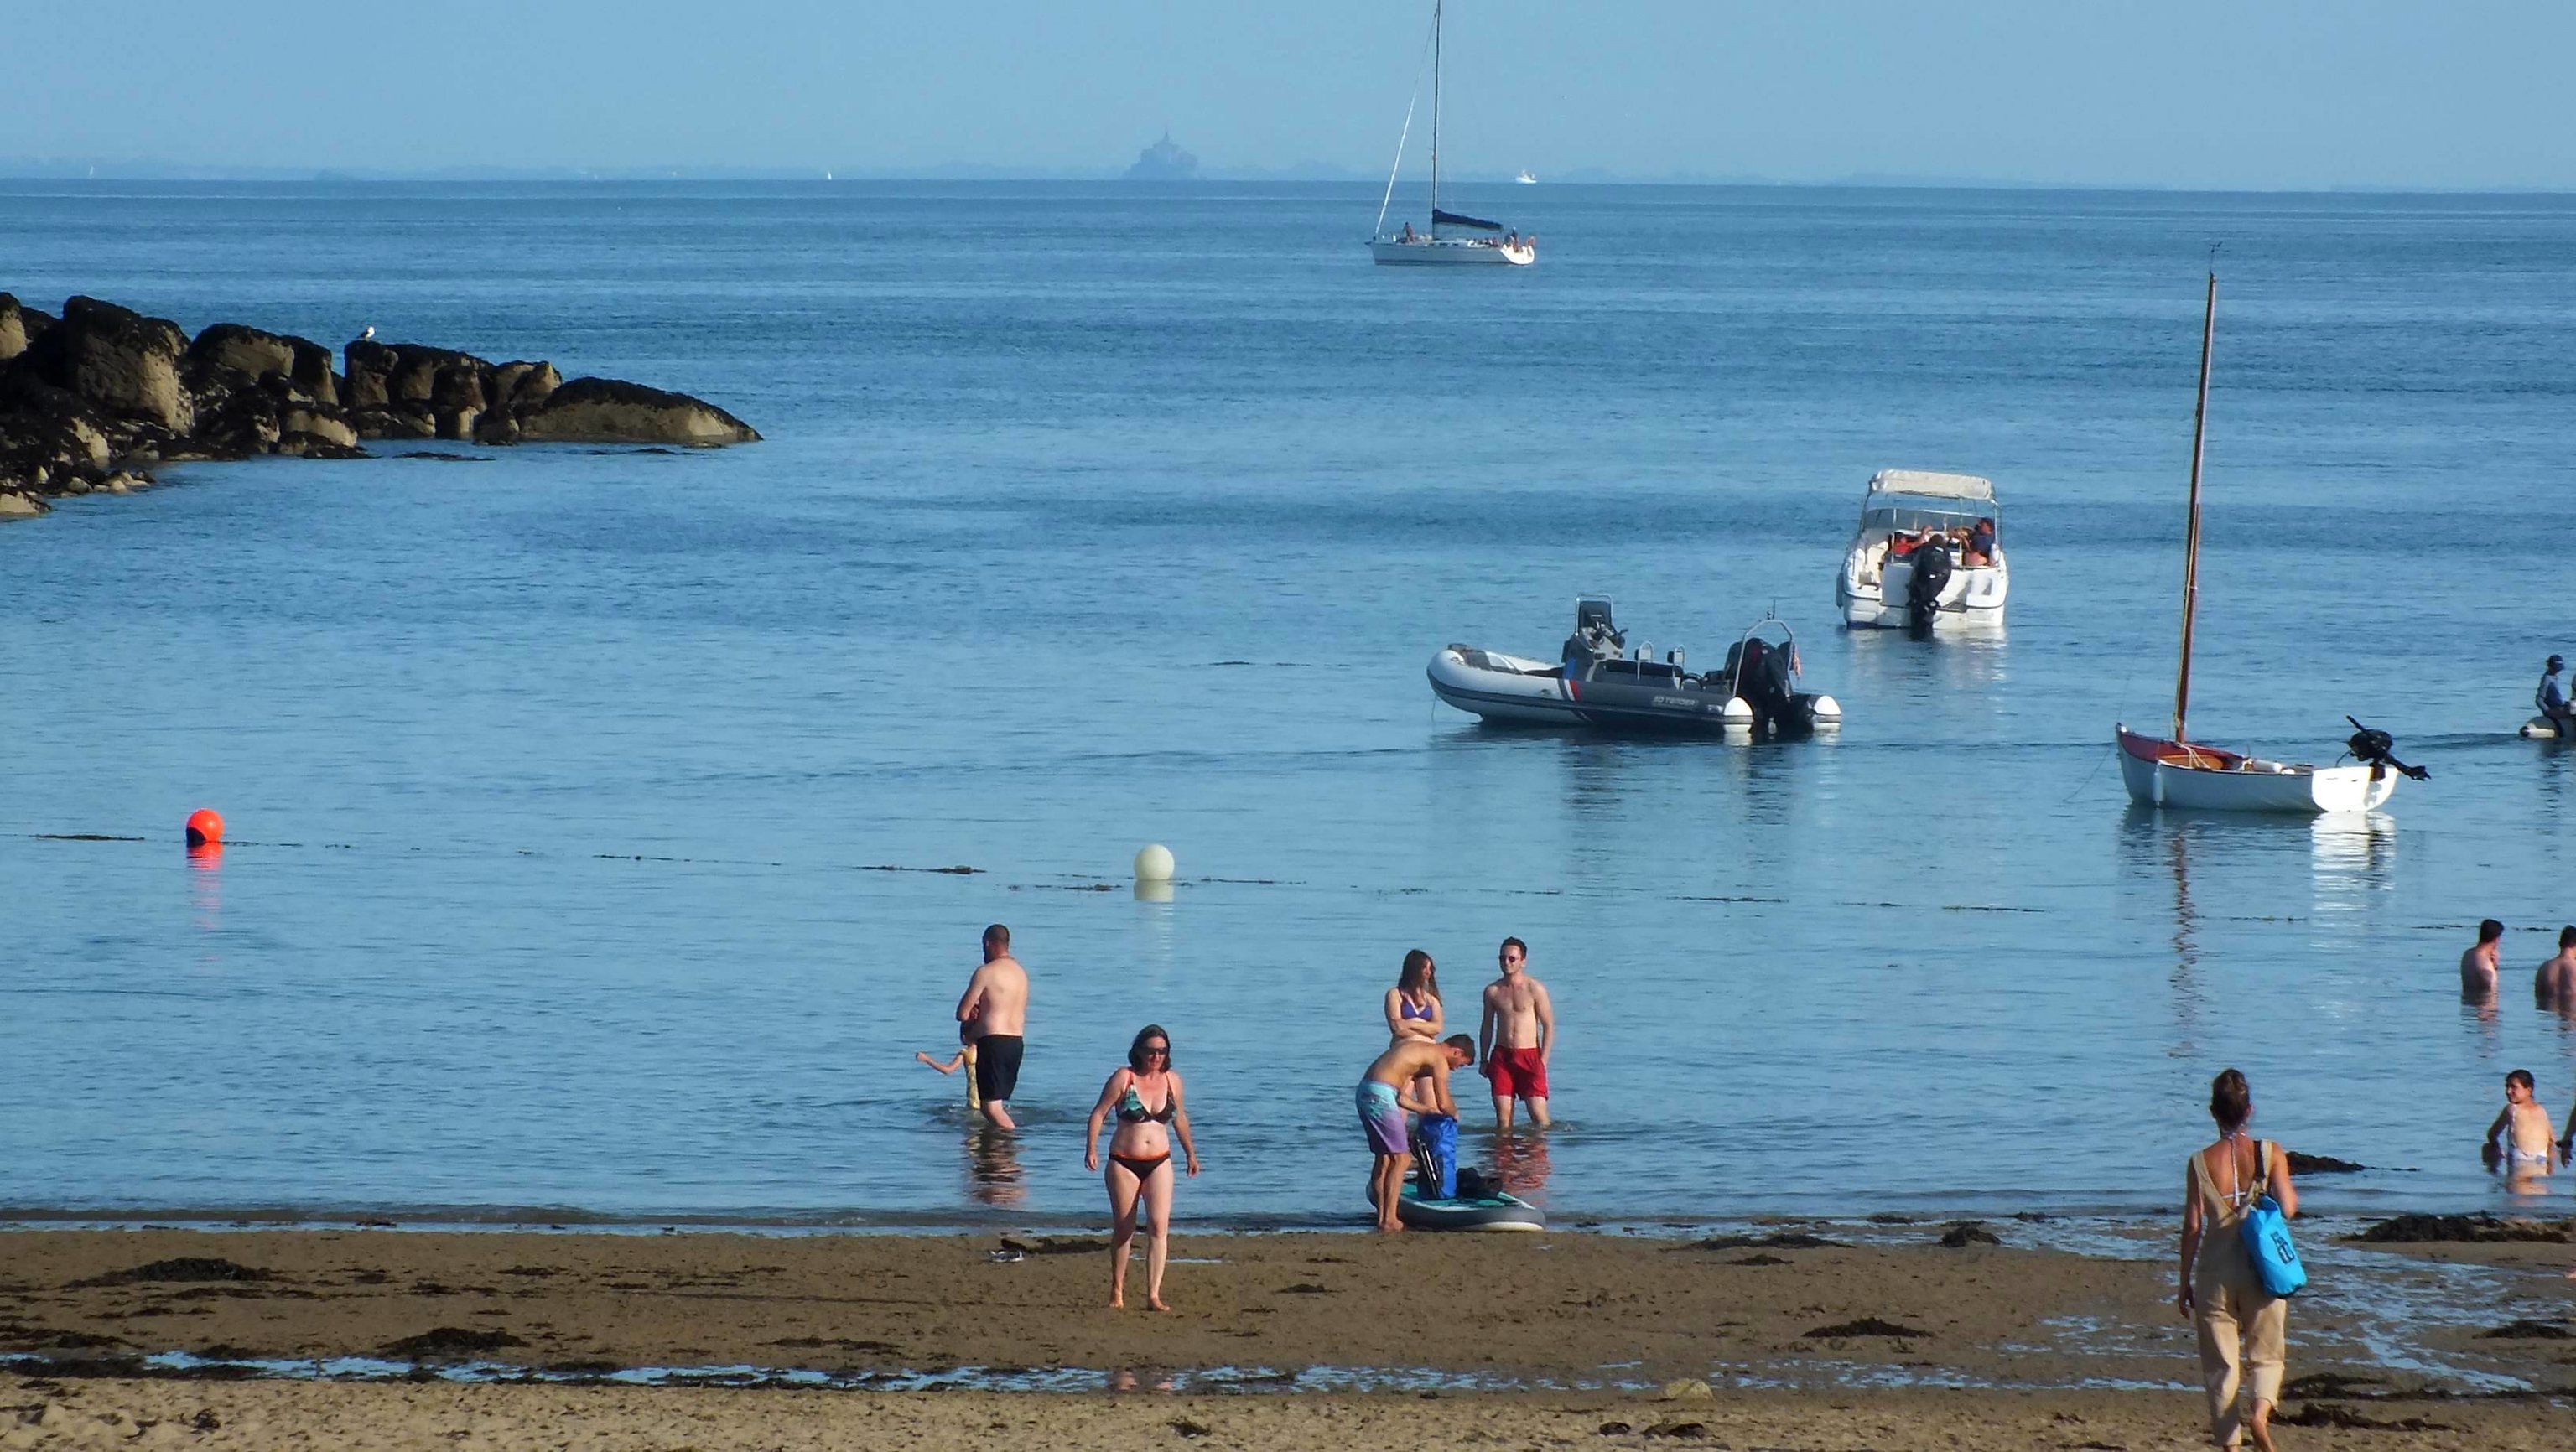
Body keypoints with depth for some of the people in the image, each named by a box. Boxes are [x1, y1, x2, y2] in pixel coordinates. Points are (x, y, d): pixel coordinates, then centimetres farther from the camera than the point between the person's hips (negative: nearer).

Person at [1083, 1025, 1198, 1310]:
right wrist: (1091, 1149, -18)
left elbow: (1179, 1118, 20)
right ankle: (1117, 1292, 21)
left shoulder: (1172, 1080, 5)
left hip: (1159, 1163, 2)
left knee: (1159, 1226, -11)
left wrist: (1190, 1153, 27)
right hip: (1123, 1163, -2)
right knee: (1123, 1229, 6)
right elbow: (1099, 1113, -6)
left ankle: (1153, 1295, -13)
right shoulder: (1123, 1078, -7)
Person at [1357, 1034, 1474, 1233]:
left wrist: (1426, 1110, 36)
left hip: (1364, 1091, 9)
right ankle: (1389, 1221, -5)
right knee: (1400, 1158, -2)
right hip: (1380, 1095, -9)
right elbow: (1444, 1105, -5)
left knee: (1383, 1157, 16)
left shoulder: (1416, 1047, 25)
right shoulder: (1439, 1059, -1)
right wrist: (1454, 1113, 17)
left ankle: (1382, 1217, 18)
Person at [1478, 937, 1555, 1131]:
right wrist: (1483, 1060, 10)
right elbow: (1487, 1026, 15)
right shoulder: (1492, 991, 7)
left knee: (1539, 1115, -9)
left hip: (1530, 1056, -3)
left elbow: (1548, 1026, -1)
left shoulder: (1535, 989, -3)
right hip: (1501, 1056, 3)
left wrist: (1543, 1061, -8)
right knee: (1503, 1116, -2)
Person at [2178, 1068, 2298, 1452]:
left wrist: (2184, 1283, 5)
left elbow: (2192, 1226, -3)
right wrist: (2292, 1194, 13)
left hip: (2214, 1276, 0)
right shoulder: (2270, 1154, -5)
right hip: (2262, 1274, 0)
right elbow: (2288, 1208, -12)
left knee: (2220, 1366, 7)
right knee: (2266, 1356, 12)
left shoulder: (2201, 1163, -3)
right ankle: (2261, 1410, -17)